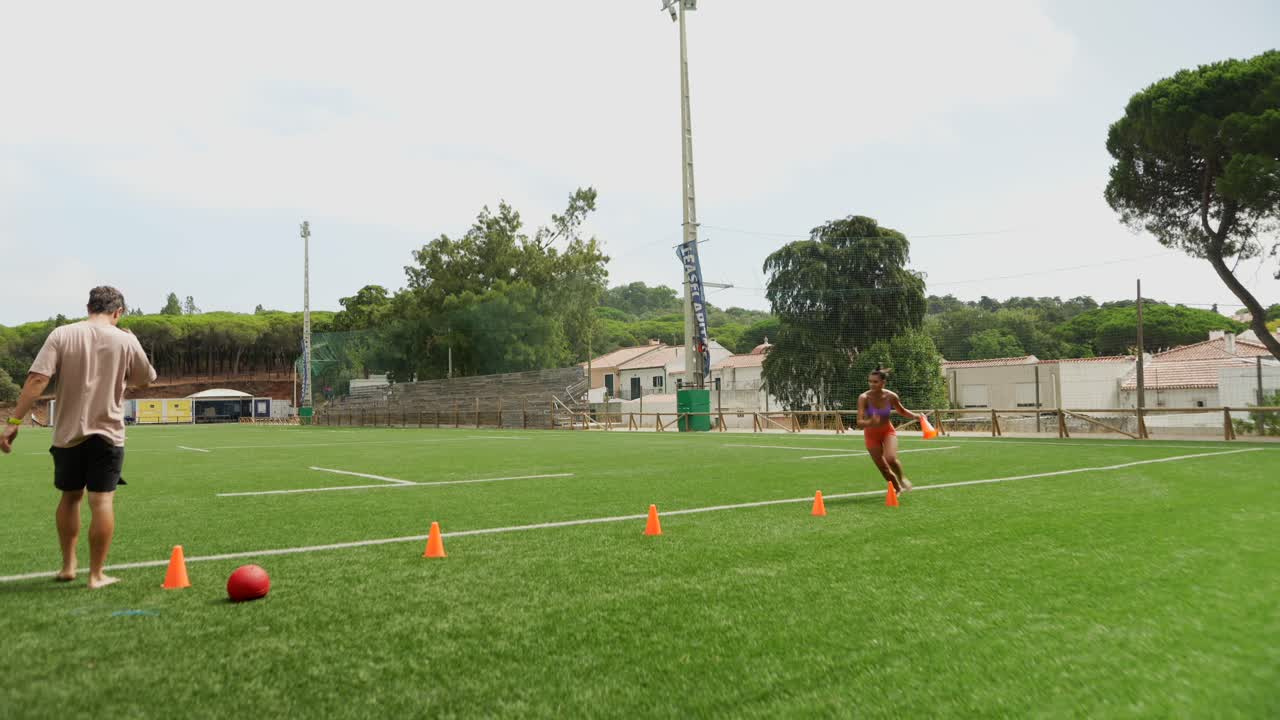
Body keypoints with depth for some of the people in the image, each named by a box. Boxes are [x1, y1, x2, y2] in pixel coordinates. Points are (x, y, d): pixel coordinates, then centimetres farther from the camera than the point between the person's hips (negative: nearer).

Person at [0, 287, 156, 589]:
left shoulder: (62, 334, -2)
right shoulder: (126, 341, -3)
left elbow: (37, 379, -11)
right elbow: (145, 380, 12)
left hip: (68, 432, 2)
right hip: (108, 433, -2)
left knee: (70, 497, 18)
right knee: (102, 500, 1)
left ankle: (67, 566, 27)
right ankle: (96, 574, 4)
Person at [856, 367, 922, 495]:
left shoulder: (891, 396, -18)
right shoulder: (864, 398, -25)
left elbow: (902, 411, 3)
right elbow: (859, 423, -32)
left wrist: (915, 416, -14)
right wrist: (870, 422, -52)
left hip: (888, 431, 0)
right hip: (871, 434, 0)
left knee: (891, 458, -25)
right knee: (883, 468, 5)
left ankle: (902, 478, 7)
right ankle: (898, 489, 32)